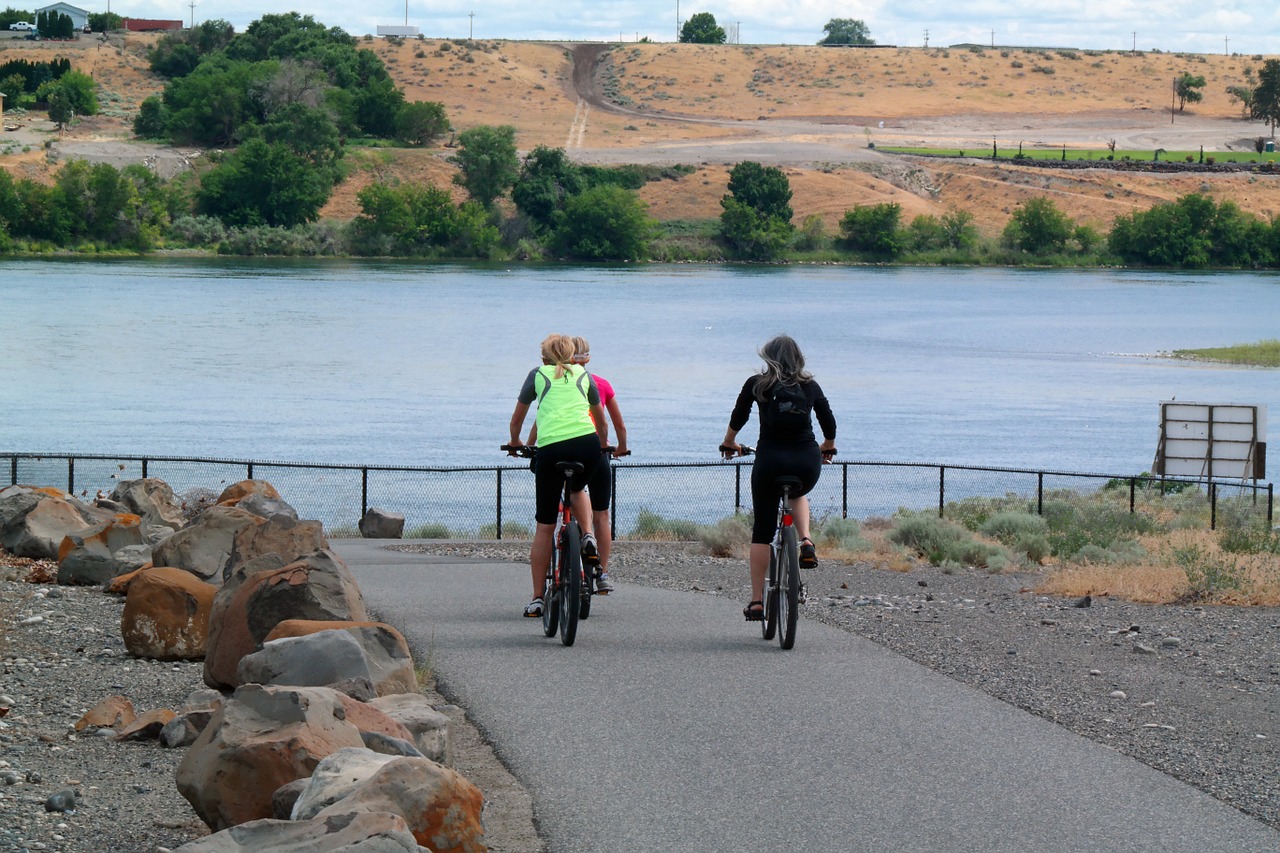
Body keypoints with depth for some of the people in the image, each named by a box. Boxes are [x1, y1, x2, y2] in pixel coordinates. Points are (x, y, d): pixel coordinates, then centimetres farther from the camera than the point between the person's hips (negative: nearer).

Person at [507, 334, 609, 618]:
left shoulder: (538, 375, 20)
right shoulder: (583, 375, 23)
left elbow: (517, 418, 30)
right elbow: (602, 421, 36)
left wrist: (515, 444, 49)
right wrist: (603, 445, 54)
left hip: (550, 448, -2)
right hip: (586, 443, 2)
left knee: (544, 527, 7)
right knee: (577, 490, 36)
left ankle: (537, 599, 9)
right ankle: (588, 538, 9)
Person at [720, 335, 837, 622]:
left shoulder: (756, 384, 5)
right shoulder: (810, 386, 11)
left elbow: (738, 418, 13)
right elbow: (829, 423, 18)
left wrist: (729, 443, 32)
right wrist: (827, 448, 38)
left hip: (770, 459, -2)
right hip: (807, 461, 2)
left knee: (762, 531, 9)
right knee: (798, 494, 37)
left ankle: (756, 601, 8)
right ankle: (806, 543, 9)